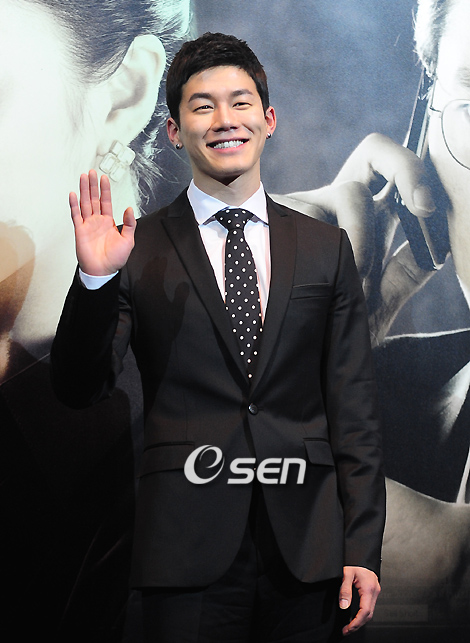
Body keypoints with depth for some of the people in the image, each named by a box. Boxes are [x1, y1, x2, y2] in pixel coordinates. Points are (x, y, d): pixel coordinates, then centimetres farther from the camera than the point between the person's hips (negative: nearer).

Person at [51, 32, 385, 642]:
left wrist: (363, 550, 2)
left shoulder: (327, 248, 9)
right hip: (188, 551, -2)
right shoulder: (140, 250, 3)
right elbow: (78, 389, -1)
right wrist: (95, 279, -17)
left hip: (305, 550, 2)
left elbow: (353, 408, 8)